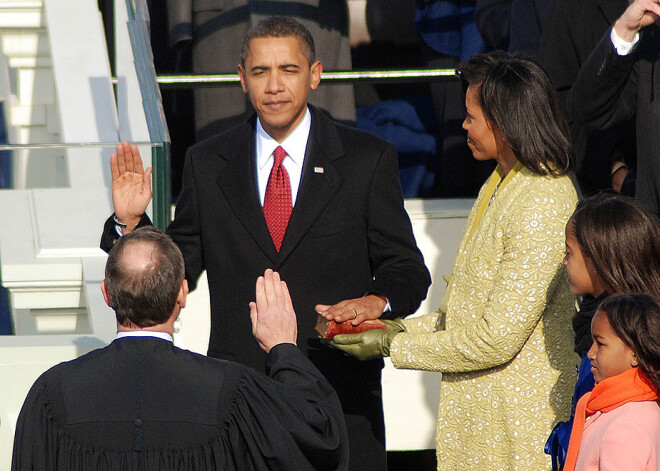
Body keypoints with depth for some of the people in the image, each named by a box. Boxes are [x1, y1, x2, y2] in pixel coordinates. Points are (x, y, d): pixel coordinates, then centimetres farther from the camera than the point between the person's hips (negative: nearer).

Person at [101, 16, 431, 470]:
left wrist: (378, 300, -18)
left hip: (340, 399, -1)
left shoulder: (368, 159, 3)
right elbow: (176, 274, 10)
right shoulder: (208, 164, 7)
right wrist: (132, 223, -7)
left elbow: (406, 267, 4)